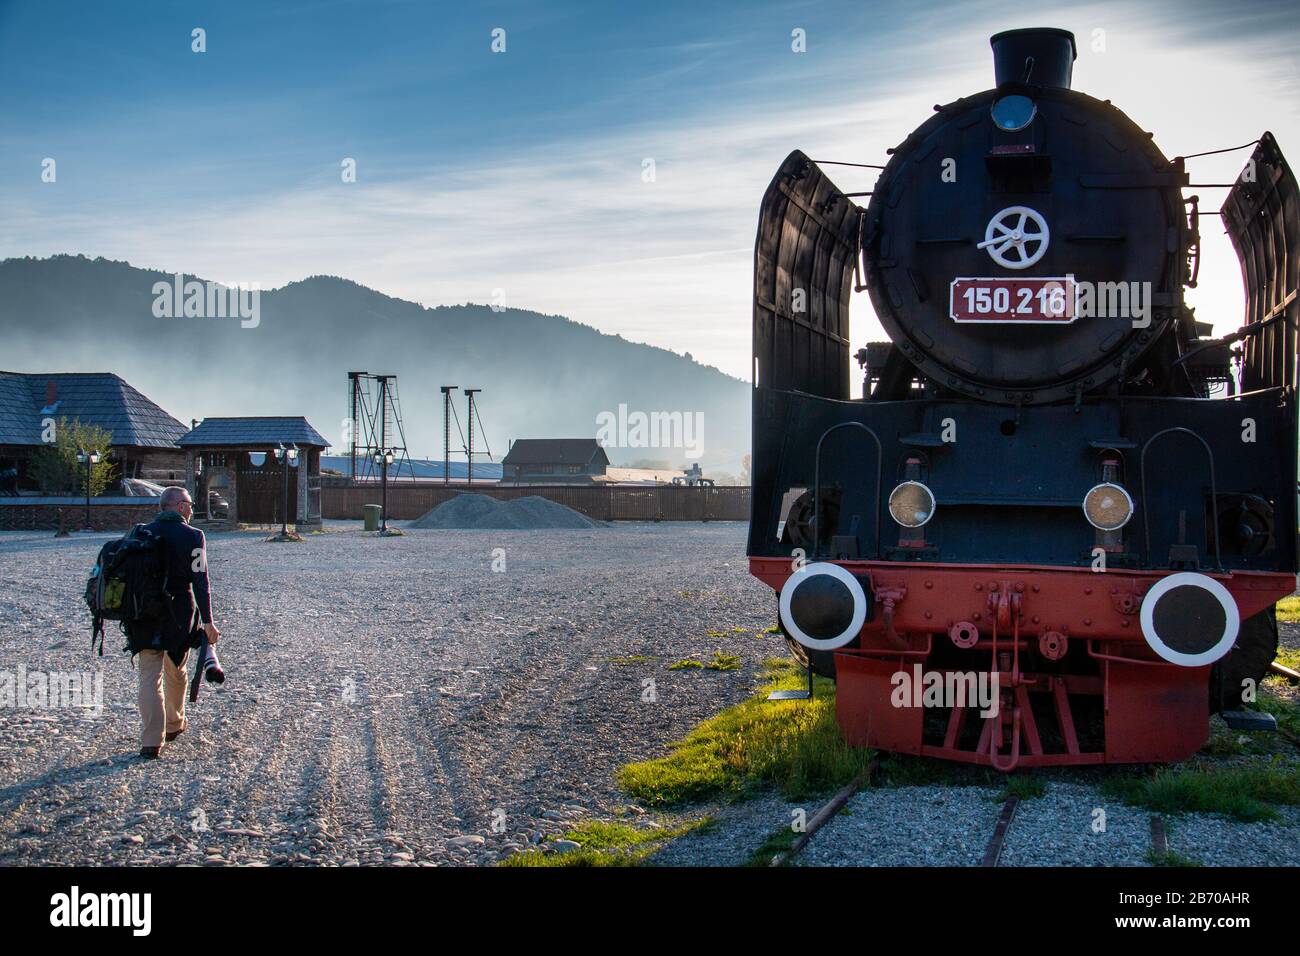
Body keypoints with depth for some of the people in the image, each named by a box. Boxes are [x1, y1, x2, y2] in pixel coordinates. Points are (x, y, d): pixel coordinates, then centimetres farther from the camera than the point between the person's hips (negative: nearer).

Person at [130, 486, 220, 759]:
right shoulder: (192, 536, -6)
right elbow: (200, 582, -10)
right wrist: (208, 622, -8)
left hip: (146, 615, 2)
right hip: (179, 615, -1)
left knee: (150, 677, 1)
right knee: (175, 672, 19)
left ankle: (151, 741, -7)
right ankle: (174, 725, 36)